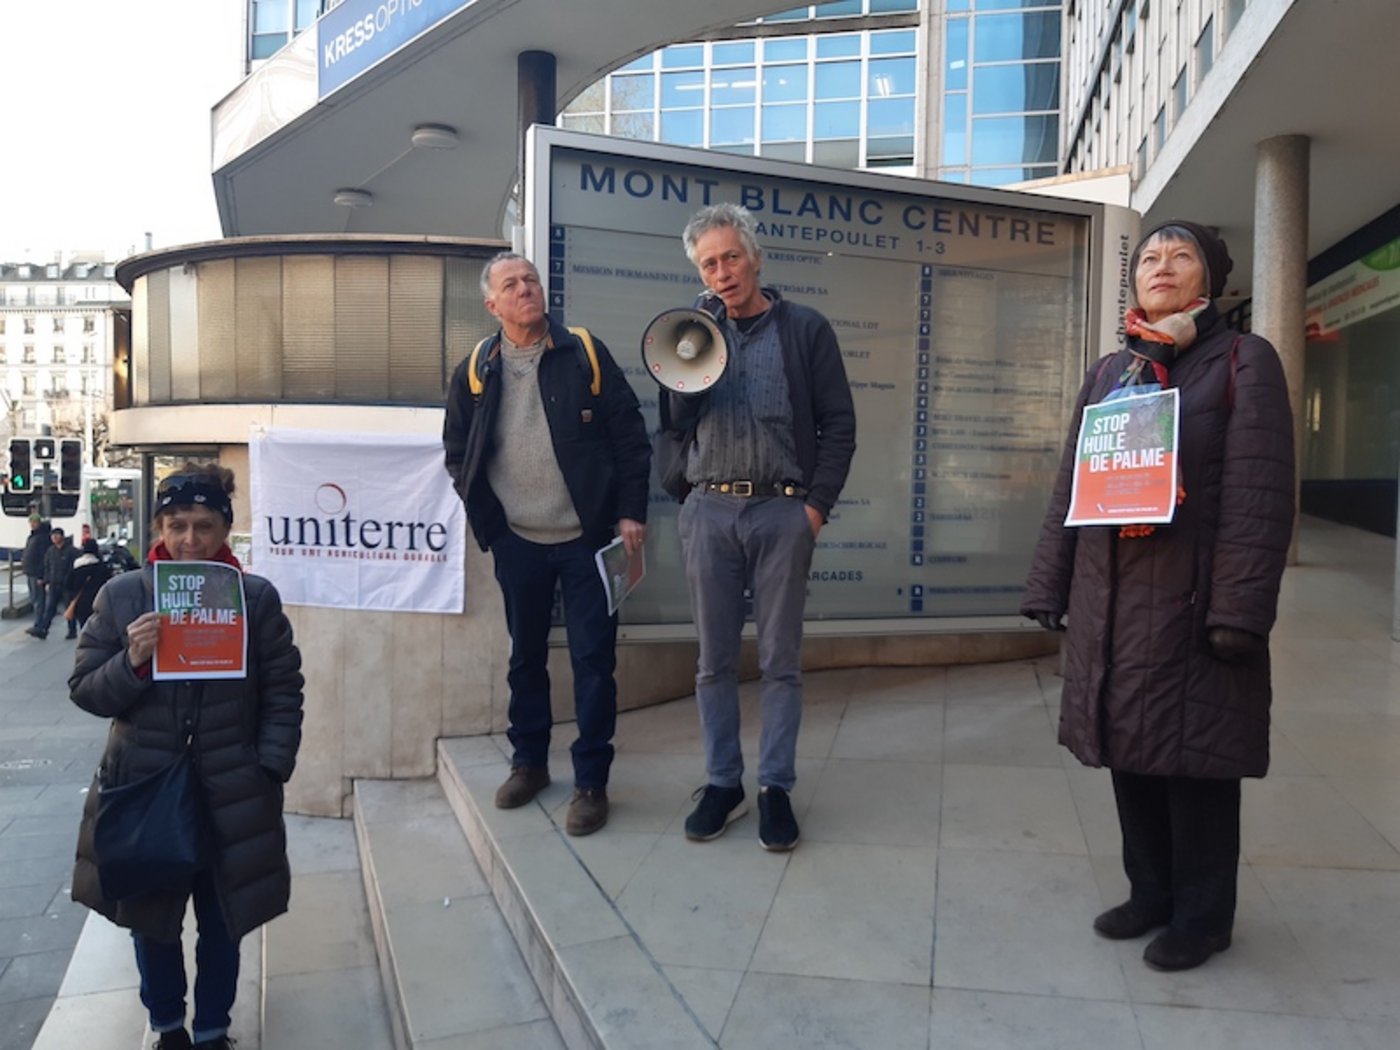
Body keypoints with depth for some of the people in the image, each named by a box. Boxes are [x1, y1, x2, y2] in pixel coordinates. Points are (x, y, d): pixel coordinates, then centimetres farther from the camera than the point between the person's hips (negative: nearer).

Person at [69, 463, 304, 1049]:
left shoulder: (257, 597, -5)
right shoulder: (121, 595, -4)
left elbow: (283, 694, -2)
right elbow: (84, 690, -1)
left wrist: (269, 770, -9)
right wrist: (131, 662, -20)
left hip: (231, 794, -1)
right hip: (143, 791, 1)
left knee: (222, 921, 15)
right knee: (151, 919, 17)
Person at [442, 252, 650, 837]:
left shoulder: (585, 355, -1)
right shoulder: (476, 370, 4)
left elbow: (630, 436, -2)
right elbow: (457, 451, 13)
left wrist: (631, 512, -7)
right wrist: (485, 514, 4)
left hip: (587, 536, -2)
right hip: (517, 542, 3)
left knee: (593, 658, 1)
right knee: (525, 656, 15)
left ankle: (591, 781, 13)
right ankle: (529, 761, 33)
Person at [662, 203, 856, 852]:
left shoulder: (806, 329, 4)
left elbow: (838, 424, 0)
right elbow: (677, 424, 5)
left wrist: (817, 504, -8)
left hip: (782, 511, -2)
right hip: (709, 510, 3)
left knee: (780, 660, 4)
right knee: (714, 659, 7)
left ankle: (776, 786, 15)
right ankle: (722, 783, 19)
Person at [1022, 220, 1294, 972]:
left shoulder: (1244, 361, -1)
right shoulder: (1108, 372, 15)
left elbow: (1259, 495, -9)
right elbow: (1068, 486, 13)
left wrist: (1239, 609, -17)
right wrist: (1048, 588, 8)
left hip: (1190, 598, -5)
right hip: (1111, 598, 5)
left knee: (1194, 755, 3)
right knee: (1130, 750, 12)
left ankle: (1202, 914, 21)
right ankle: (1150, 891, 29)